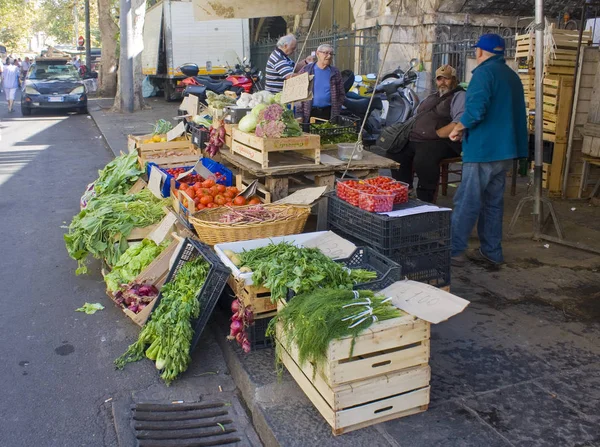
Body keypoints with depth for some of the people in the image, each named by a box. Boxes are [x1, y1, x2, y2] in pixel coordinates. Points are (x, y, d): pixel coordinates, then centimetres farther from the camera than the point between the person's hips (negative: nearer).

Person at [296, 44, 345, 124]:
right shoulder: (306, 70, 4)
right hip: (309, 112, -1)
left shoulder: (335, 73, 10)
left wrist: (336, 113, -1)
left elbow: (341, 94, 10)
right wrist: (299, 114, -7)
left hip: (328, 113, 2)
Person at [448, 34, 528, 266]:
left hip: (483, 150, -8)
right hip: (505, 150, 9)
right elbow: (515, 113, 20)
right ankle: (491, 251, 20)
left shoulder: (485, 72, -11)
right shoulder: (512, 76, 16)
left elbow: (475, 109, -23)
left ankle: (453, 250, 0)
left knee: (466, 203, -4)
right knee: (493, 202, 14)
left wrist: (458, 129, -7)